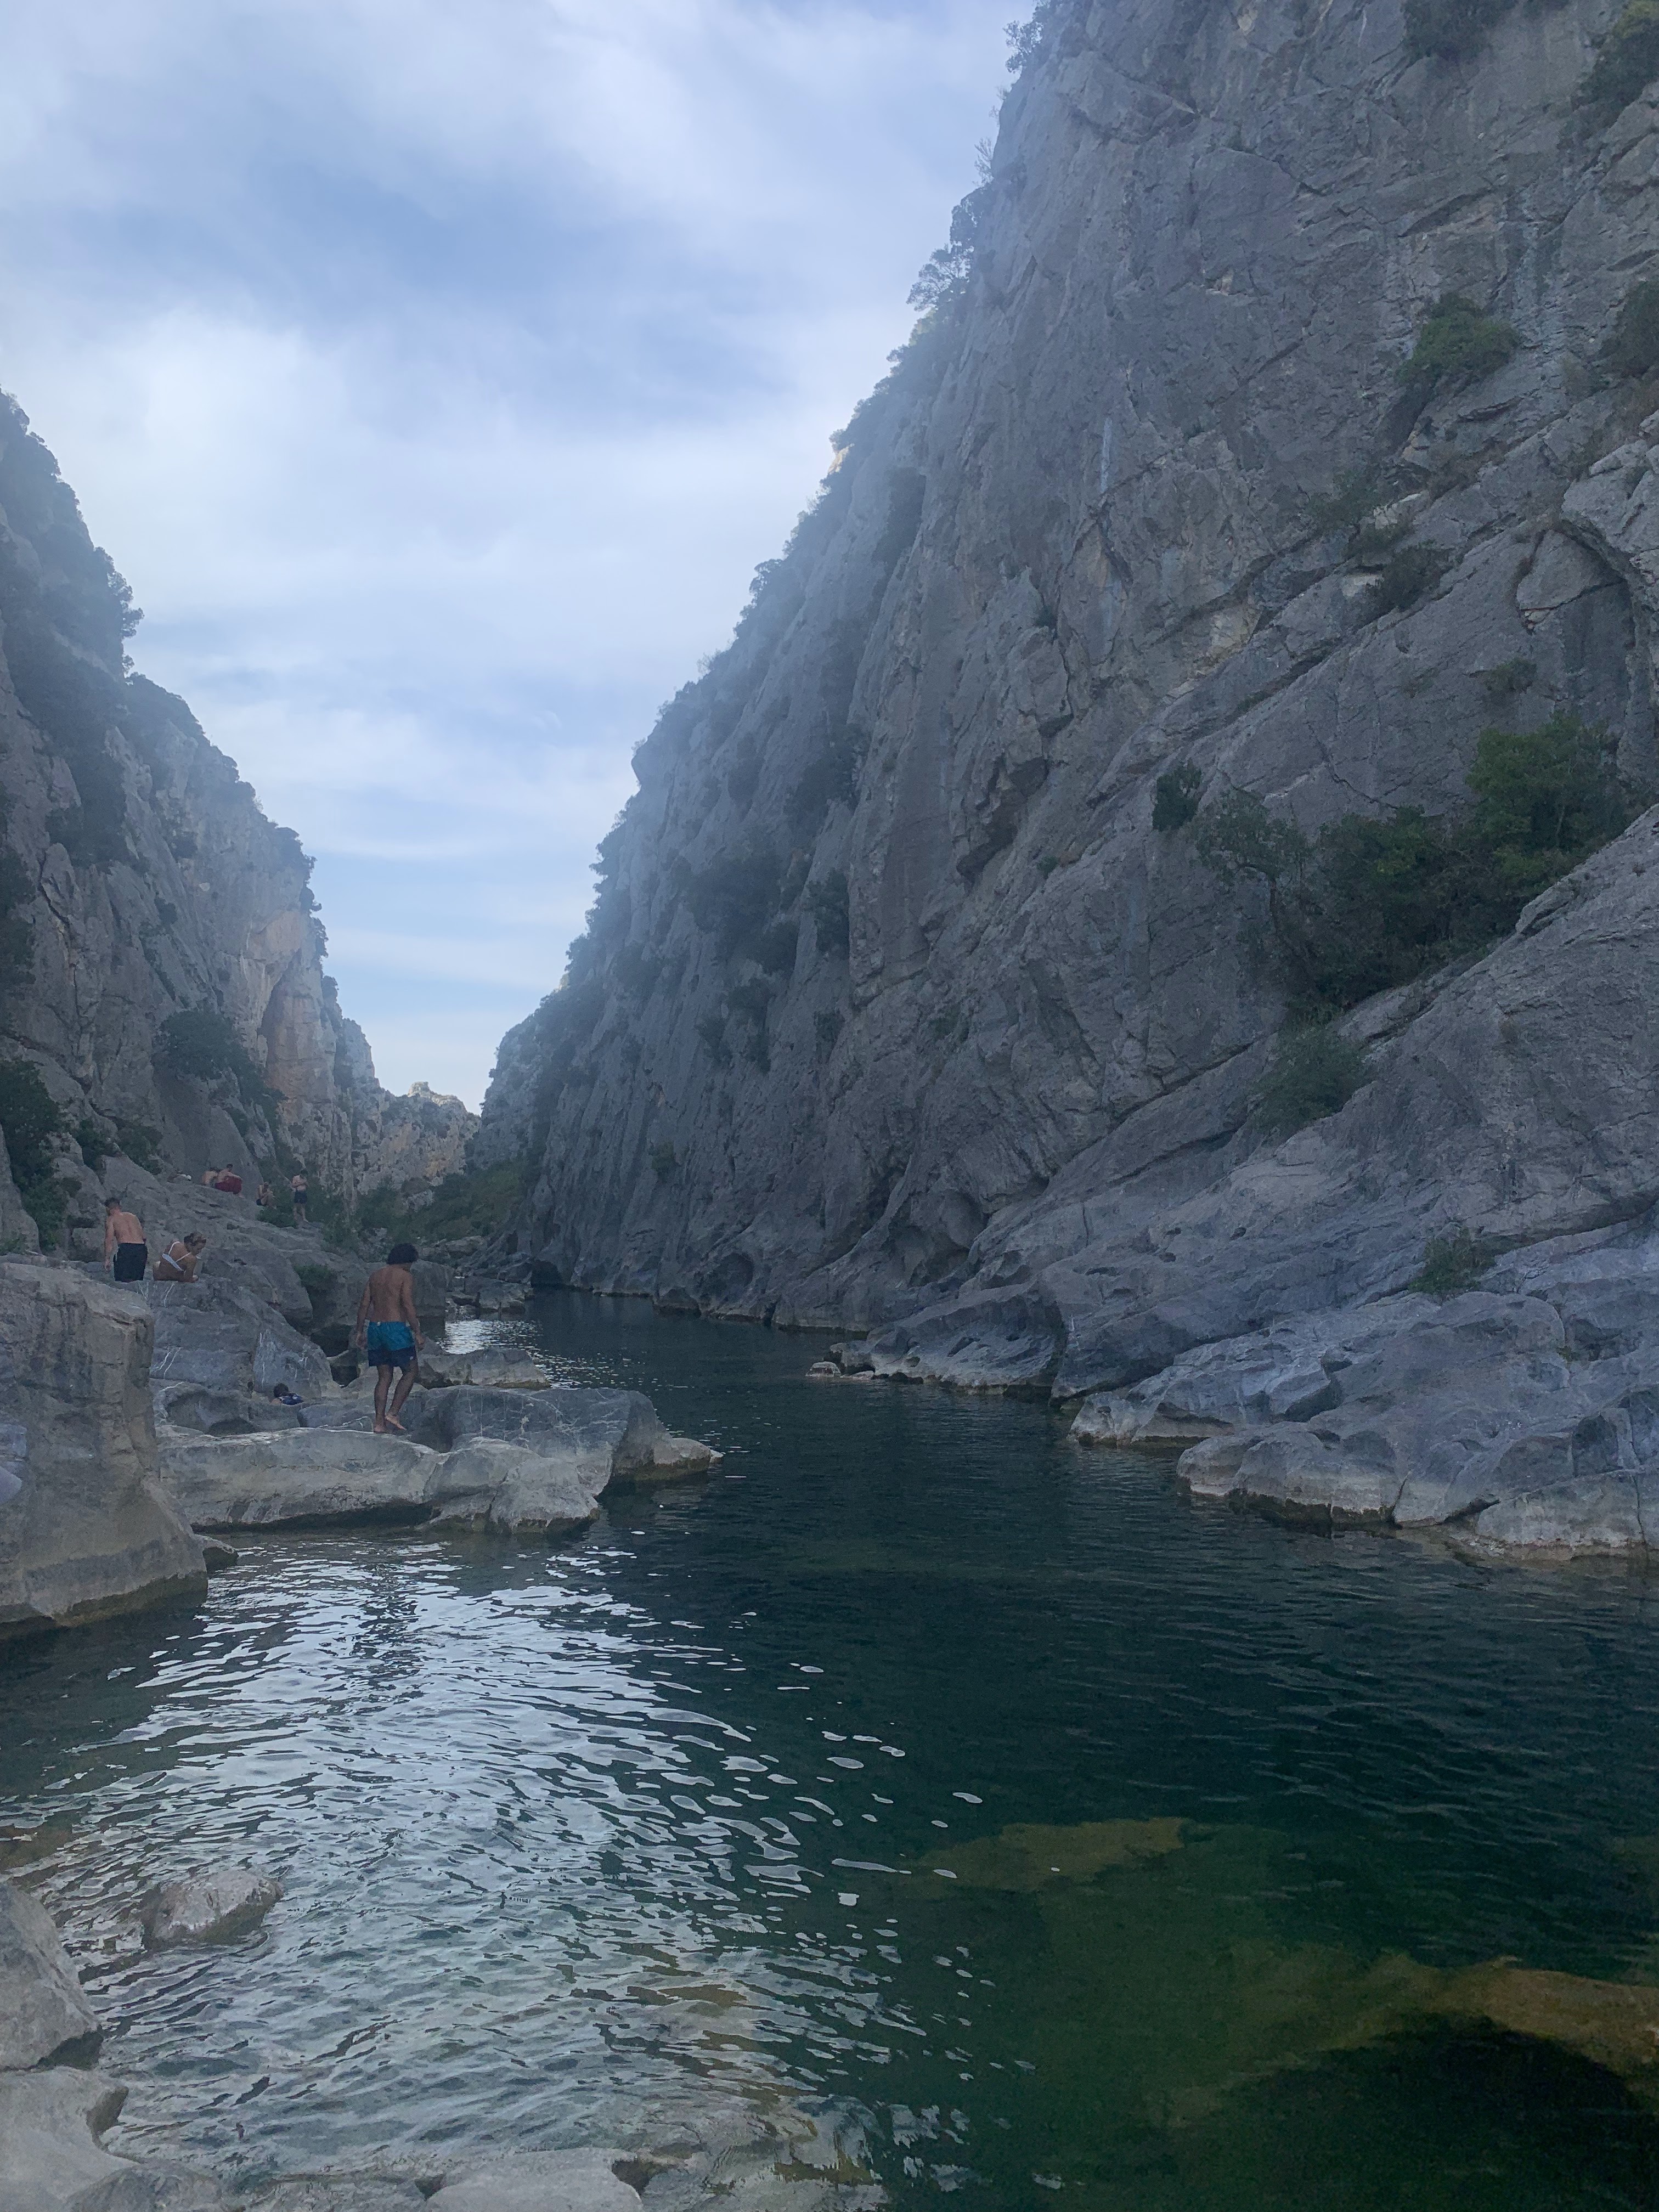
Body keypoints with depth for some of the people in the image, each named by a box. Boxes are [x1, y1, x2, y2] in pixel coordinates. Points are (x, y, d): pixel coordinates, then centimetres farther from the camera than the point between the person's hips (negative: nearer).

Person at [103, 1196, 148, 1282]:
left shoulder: (111, 1219, 11)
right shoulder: (133, 1217, 25)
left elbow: (109, 1239, -2)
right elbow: (143, 1237, 22)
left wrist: (107, 1259, -2)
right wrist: (147, 1256, 27)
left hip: (126, 1248, -5)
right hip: (141, 1248, 5)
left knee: (122, 1281, -6)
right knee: (138, 1281, 8)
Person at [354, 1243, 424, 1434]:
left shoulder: (375, 1276, 14)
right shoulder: (406, 1277, -5)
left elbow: (363, 1305, 12)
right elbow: (408, 1307, -14)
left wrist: (360, 1331, 15)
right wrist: (418, 1333, -11)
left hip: (374, 1327, 7)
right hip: (396, 1328, -7)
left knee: (384, 1377, 10)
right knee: (411, 1371, 6)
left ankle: (379, 1423, 5)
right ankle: (393, 1413, -6)